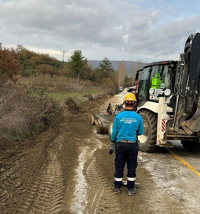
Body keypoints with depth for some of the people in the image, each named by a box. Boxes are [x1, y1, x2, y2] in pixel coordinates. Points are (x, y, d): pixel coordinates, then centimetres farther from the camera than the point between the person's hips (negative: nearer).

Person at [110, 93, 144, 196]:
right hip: (133, 145, 0)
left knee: (119, 166, 12)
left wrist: (112, 142, 17)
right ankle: (130, 189, 20)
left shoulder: (119, 116, -7)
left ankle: (117, 187, 23)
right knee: (132, 166, 11)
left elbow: (114, 131, 1)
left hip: (120, 144, 0)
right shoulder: (138, 117, -7)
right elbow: (140, 132, 3)